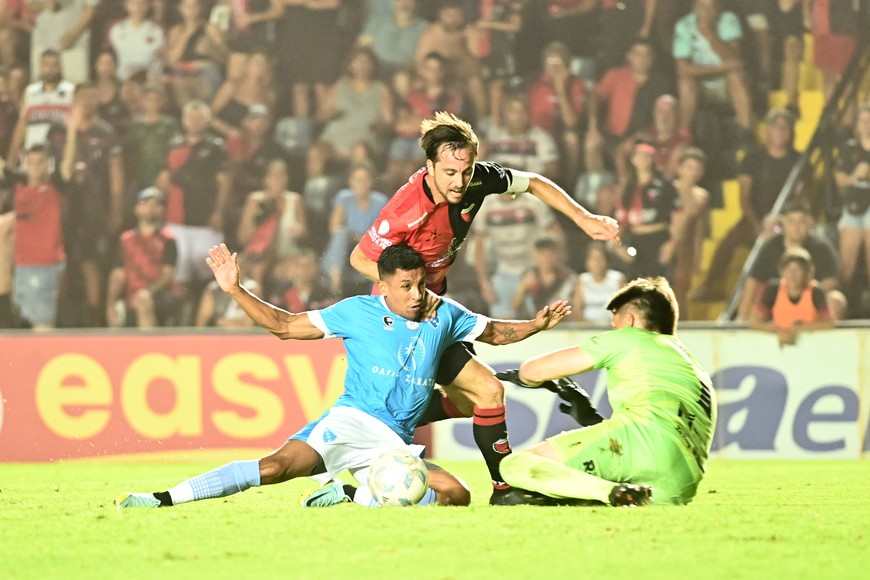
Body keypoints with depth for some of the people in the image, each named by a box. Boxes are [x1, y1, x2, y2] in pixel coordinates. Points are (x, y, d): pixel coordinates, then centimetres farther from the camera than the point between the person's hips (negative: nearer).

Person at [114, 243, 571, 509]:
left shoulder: (443, 316, 11)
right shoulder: (358, 313, 4)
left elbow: (494, 333, 27)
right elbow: (284, 325, 7)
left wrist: (537, 325, 11)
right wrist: (234, 290, 0)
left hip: (396, 447, 4)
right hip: (350, 424, -4)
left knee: (456, 494, -18)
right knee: (277, 466, -29)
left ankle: (353, 496, -12)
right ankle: (165, 498, -30)